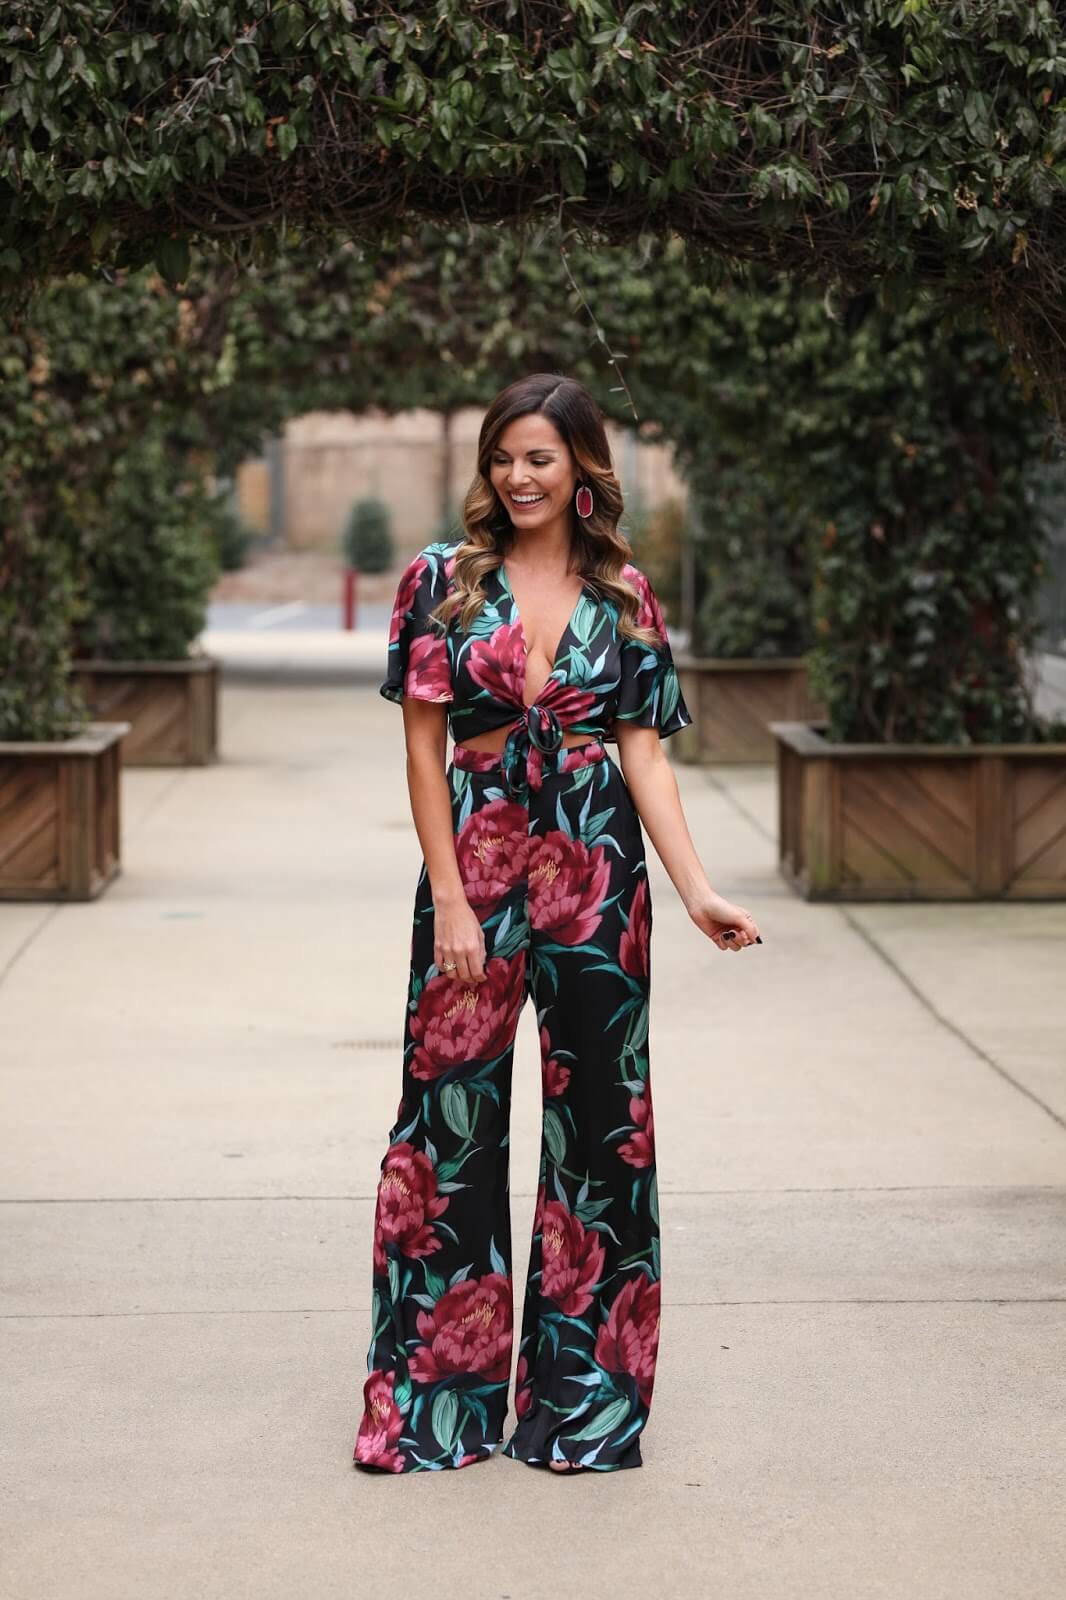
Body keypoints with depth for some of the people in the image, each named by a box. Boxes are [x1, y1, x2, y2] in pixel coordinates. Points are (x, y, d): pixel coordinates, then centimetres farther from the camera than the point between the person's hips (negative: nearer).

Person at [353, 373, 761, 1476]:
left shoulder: (624, 595, 6)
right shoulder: (442, 580, 2)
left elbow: (645, 752, 3)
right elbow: (423, 747, -1)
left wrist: (697, 890, -8)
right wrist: (451, 902, -8)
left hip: (596, 872, 1)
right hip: (475, 865, -1)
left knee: (597, 1116, 5)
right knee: (454, 1117, 2)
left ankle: (582, 1390, 17)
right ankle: (438, 1398, 13)